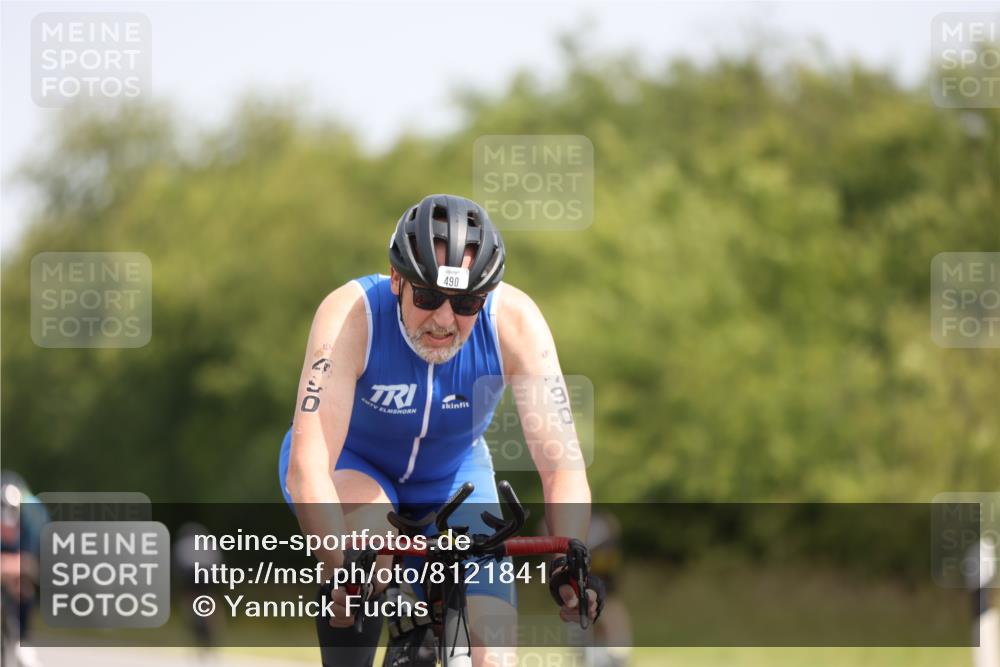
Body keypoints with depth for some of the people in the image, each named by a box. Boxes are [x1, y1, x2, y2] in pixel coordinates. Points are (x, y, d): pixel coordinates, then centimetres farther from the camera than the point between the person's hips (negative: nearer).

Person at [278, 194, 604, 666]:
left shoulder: (514, 322, -27)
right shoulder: (351, 314, -33)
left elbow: (561, 464, -30)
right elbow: (307, 467, -41)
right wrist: (343, 571, -56)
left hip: (451, 481, 2)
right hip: (352, 466, -2)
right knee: (367, 531, -38)